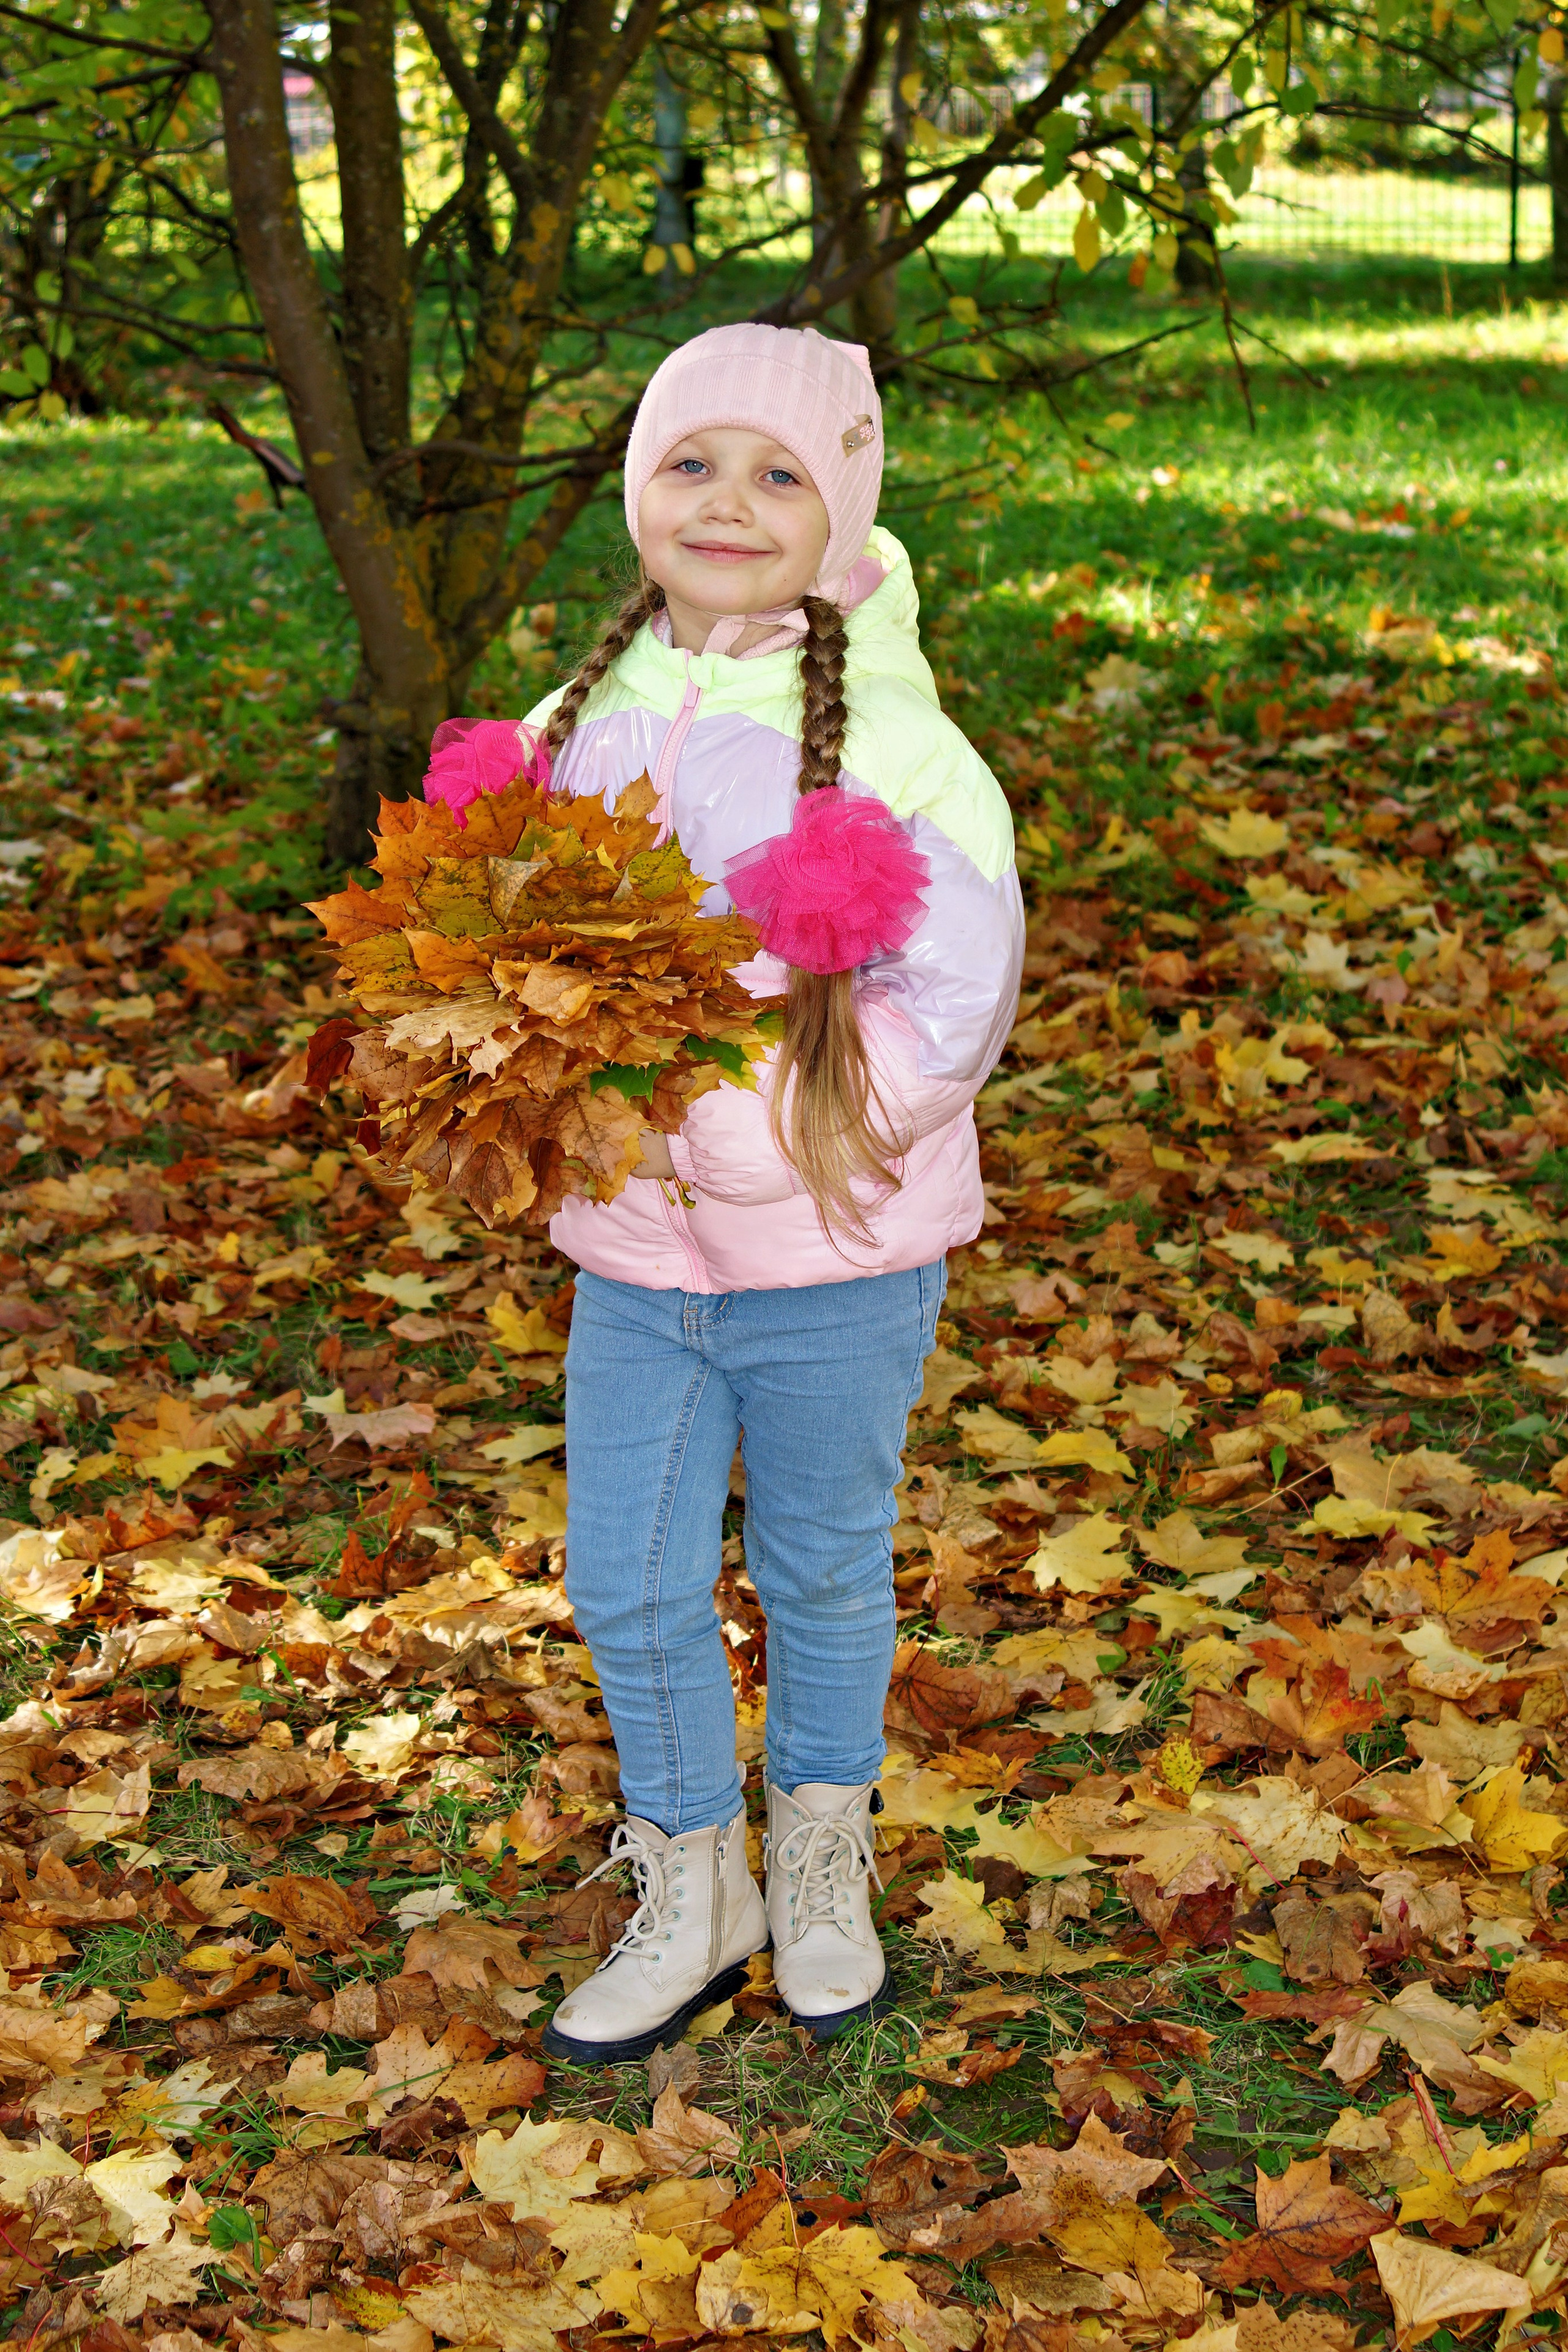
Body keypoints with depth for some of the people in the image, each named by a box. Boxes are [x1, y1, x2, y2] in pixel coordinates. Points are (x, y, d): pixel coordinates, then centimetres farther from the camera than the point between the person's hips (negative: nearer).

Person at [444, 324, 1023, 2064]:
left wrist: (714, 1114, -23)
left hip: (837, 1263, -3)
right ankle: (689, 1904, 33)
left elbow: (955, 998, -17)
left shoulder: (892, 741, -14)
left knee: (822, 1577, 15)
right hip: (634, 1259, 4)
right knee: (626, 1589, 10)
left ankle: (822, 1873, 41)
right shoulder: (578, 725, 0)